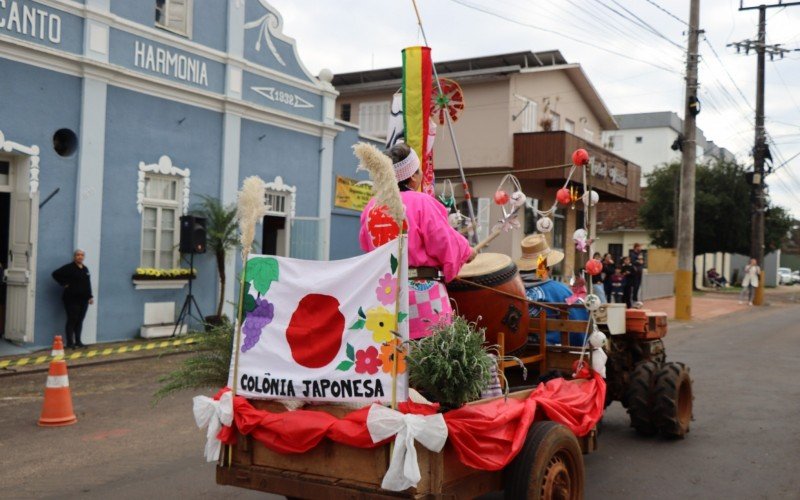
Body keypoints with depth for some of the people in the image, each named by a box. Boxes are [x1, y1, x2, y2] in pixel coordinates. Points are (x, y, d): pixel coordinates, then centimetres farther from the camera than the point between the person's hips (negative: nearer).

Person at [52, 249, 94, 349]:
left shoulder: (85, 269, 15)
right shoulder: (69, 268, -6)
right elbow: (55, 274, -12)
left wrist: (90, 296, 15)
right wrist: (64, 283, -13)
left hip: (83, 299, 6)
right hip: (72, 299, -6)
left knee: (80, 320, 10)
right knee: (72, 320, -4)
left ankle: (78, 341, 17)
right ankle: (70, 342, 0)